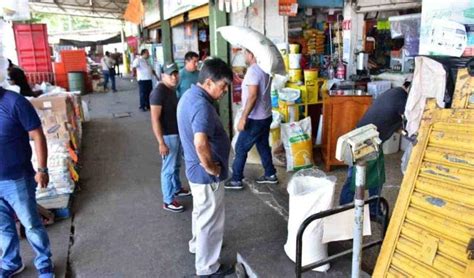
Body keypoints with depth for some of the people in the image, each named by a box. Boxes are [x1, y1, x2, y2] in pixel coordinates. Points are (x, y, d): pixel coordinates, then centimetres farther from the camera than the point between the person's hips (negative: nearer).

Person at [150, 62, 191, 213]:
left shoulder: (172, 89, 6)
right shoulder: (158, 92, -22)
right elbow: (155, 120, -24)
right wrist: (161, 143, -25)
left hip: (177, 133, 9)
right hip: (168, 136, -9)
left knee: (176, 165, 23)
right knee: (169, 168, 2)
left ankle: (177, 189, 42)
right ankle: (168, 201, 14)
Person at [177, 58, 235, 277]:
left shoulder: (189, 95, 4)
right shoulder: (202, 106, -28)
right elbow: (200, 143, -42)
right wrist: (211, 167, -24)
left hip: (196, 169, 10)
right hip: (206, 174, -10)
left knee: (201, 212, 29)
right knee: (210, 220, 8)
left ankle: (197, 244, 51)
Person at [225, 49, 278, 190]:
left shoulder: (253, 70, -20)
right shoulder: (264, 69, 9)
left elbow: (253, 96, -26)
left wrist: (243, 118, -25)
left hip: (255, 119, -9)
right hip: (265, 116, 9)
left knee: (240, 149, 1)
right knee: (263, 146, 19)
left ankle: (236, 180, 10)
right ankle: (270, 175, 29)